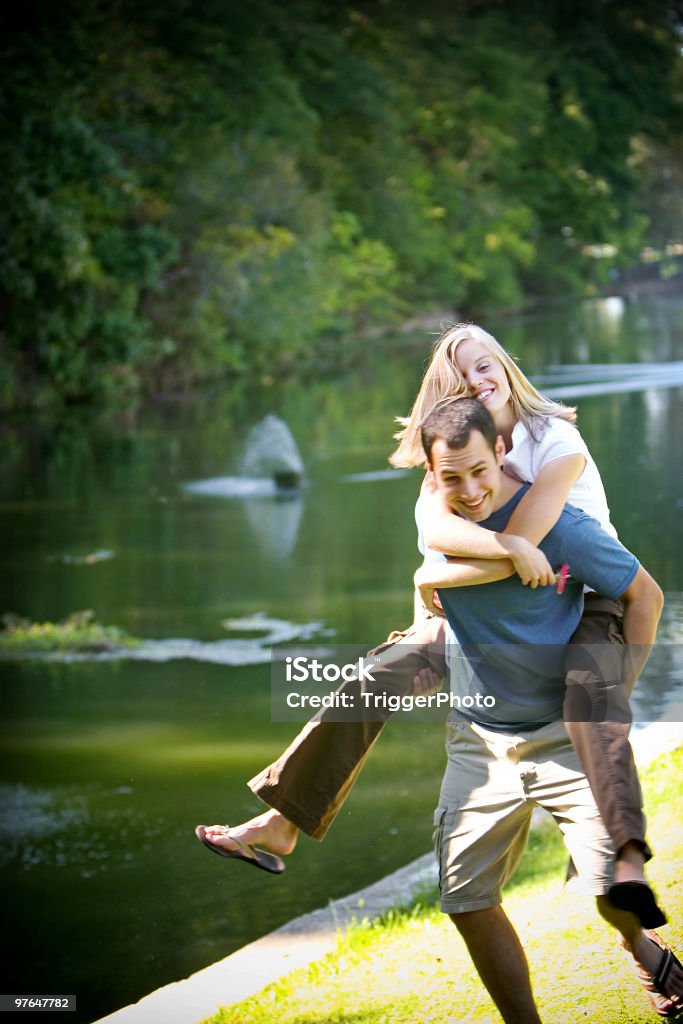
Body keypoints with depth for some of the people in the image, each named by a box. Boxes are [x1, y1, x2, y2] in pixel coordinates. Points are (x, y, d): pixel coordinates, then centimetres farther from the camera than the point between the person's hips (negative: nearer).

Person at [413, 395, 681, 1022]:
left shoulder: (559, 525, -18)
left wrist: (619, 691, -9)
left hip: (566, 731, -4)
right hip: (479, 739, 4)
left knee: (615, 892, -13)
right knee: (467, 902, -2)